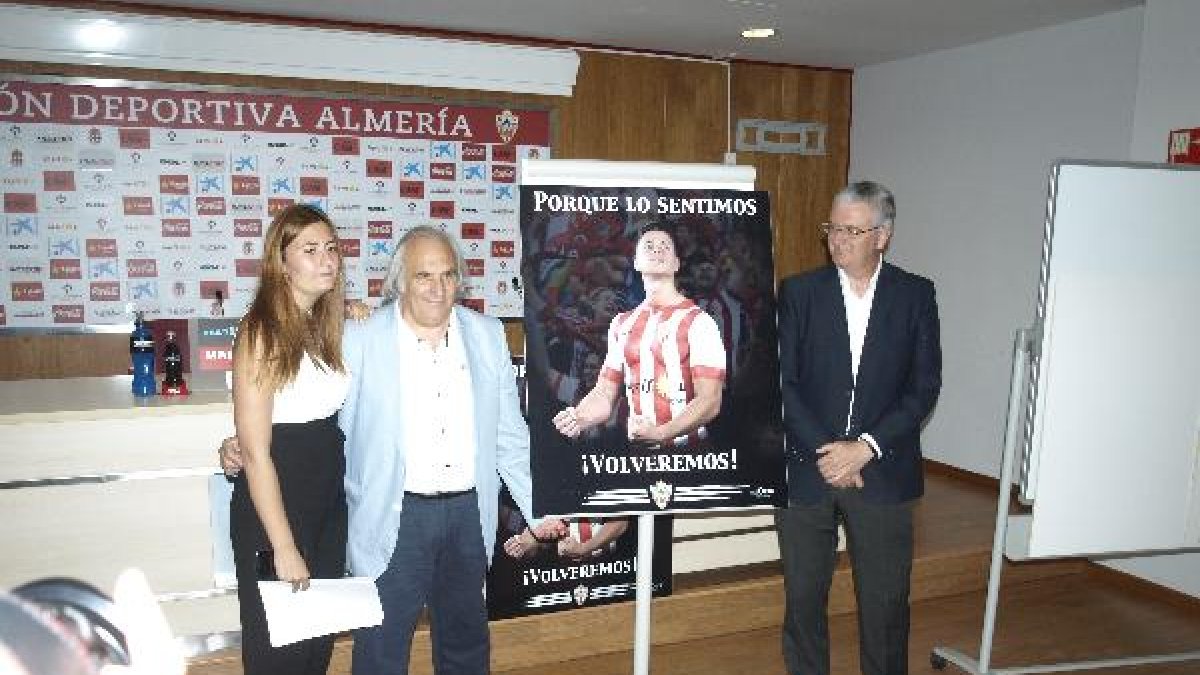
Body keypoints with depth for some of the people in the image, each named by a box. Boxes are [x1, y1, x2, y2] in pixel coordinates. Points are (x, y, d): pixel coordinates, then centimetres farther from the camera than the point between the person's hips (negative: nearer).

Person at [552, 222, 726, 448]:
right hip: (635, 446, 4)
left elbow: (710, 401, -16)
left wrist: (661, 433, -29)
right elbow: (604, 393, 9)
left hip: (685, 445, -4)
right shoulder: (622, 323, 8)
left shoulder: (697, 322, -9)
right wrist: (578, 418, -10)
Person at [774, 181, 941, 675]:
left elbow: (924, 387, -3)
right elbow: (783, 383, -3)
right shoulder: (799, 292, 1)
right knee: (803, 597, 11)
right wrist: (823, 451, -12)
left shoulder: (916, 295, 1)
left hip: (883, 474, 0)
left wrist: (865, 448, -12)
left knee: (885, 602, 9)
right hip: (806, 469, 1)